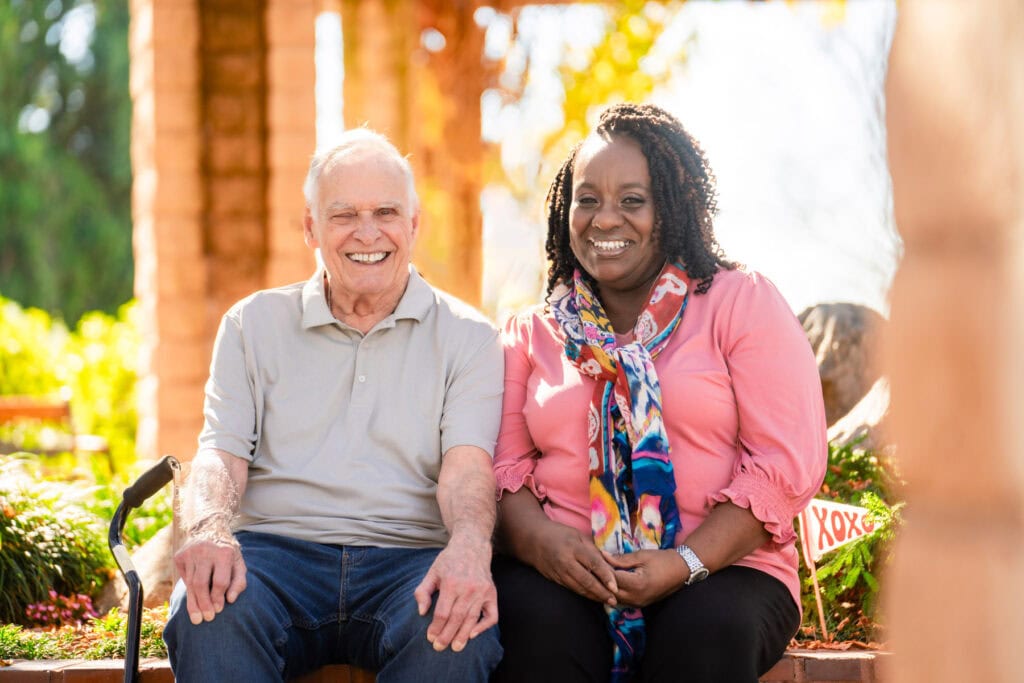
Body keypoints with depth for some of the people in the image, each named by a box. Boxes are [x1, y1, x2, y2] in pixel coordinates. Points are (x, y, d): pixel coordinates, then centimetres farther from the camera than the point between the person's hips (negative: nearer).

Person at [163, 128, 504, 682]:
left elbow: (468, 462, -2)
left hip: (408, 560, 0)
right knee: (211, 613, -35)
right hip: (274, 549, 0)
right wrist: (208, 530, -19)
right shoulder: (254, 323, 17)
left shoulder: (467, 338, 13)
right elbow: (222, 452, 7)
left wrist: (470, 545, -27)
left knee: (459, 633, -35)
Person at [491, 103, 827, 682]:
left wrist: (686, 563, -14)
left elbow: (790, 462, -2)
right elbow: (503, 466, 8)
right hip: (567, 571, 1)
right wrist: (539, 539, -15)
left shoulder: (743, 303, 7)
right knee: (538, 625, -33)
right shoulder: (533, 333, 17)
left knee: (708, 629, -35)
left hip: (719, 569, -1)